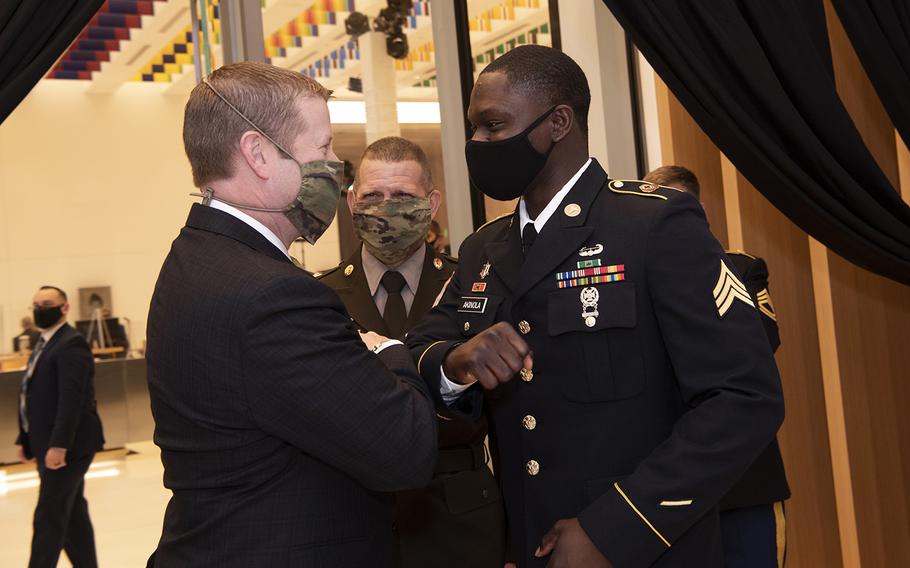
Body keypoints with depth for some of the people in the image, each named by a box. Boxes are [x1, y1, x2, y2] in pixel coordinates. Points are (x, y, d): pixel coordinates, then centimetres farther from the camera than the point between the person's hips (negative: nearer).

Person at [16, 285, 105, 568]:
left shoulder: (71, 344, -15)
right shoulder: (45, 343, 16)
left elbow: (71, 399, -23)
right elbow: (35, 397, 18)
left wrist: (59, 445, -27)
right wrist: (25, 439, 16)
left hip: (66, 446, -9)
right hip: (48, 445, 9)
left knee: (49, 518, -5)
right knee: (73, 514, 15)